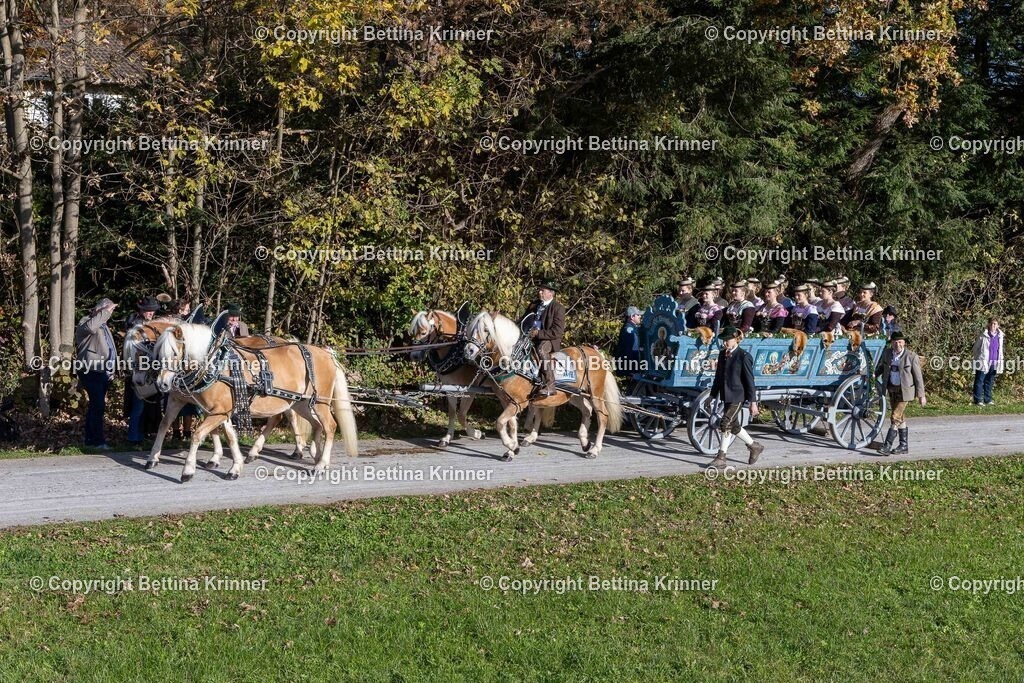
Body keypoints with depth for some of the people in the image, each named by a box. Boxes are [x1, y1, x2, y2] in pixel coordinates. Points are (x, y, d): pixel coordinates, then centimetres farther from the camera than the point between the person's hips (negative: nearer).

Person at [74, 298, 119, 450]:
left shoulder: (103, 325, 23)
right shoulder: (86, 322, -6)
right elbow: (90, 327, -33)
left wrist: (111, 371, 23)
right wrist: (106, 311, -24)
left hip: (103, 372, 9)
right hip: (91, 372, -9)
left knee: (96, 405, 14)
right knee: (99, 406, -14)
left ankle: (90, 438, 21)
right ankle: (98, 441, -12)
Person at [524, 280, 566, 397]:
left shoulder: (558, 308, -4)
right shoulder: (534, 305, 17)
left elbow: (558, 332, -13)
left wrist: (538, 333, -19)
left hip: (549, 340, -7)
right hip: (531, 338, 7)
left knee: (541, 349, -38)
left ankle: (549, 386, -41)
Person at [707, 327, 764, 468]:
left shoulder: (744, 357, -12)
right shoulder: (723, 355, 9)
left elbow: (749, 381, -11)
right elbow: (718, 376, 17)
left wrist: (753, 402, -11)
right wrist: (713, 395, 17)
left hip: (737, 396, -8)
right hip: (726, 396, 8)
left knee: (726, 424, -12)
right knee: (734, 426, 14)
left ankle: (721, 457, -6)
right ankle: (754, 447, 32)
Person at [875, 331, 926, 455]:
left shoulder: (912, 357, -13)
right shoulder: (887, 353, 0)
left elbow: (918, 377, -9)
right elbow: (882, 366, 20)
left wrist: (921, 395, -8)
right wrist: (874, 375, 4)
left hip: (904, 390, -6)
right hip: (891, 389, 6)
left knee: (895, 417, -12)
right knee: (900, 417, 14)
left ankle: (887, 445, -12)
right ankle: (904, 445, 22)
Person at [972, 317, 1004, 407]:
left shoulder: (999, 336, 7)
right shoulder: (982, 335, -8)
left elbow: (1000, 350, 18)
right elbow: (976, 348, 0)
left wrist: (1000, 363, 14)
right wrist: (977, 359, -2)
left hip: (994, 363, 5)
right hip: (983, 362, -5)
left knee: (989, 382, 10)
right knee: (979, 381, -1)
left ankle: (987, 400, 16)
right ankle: (978, 400, 3)